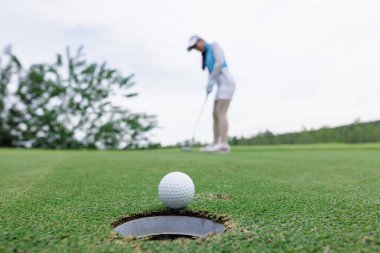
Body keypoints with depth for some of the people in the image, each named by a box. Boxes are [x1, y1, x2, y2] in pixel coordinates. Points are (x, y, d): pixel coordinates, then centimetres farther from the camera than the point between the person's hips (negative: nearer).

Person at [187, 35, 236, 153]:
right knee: (215, 115, 4)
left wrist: (211, 81, -13)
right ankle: (215, 144, 4)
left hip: (227, 83, -9)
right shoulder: (207, 56, 25)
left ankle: (224, 144, -23)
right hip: (223, 86, 10)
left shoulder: (214, 45, -1)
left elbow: (220, 62, -16)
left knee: (221, 114, -18)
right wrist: (209, 86, -1)